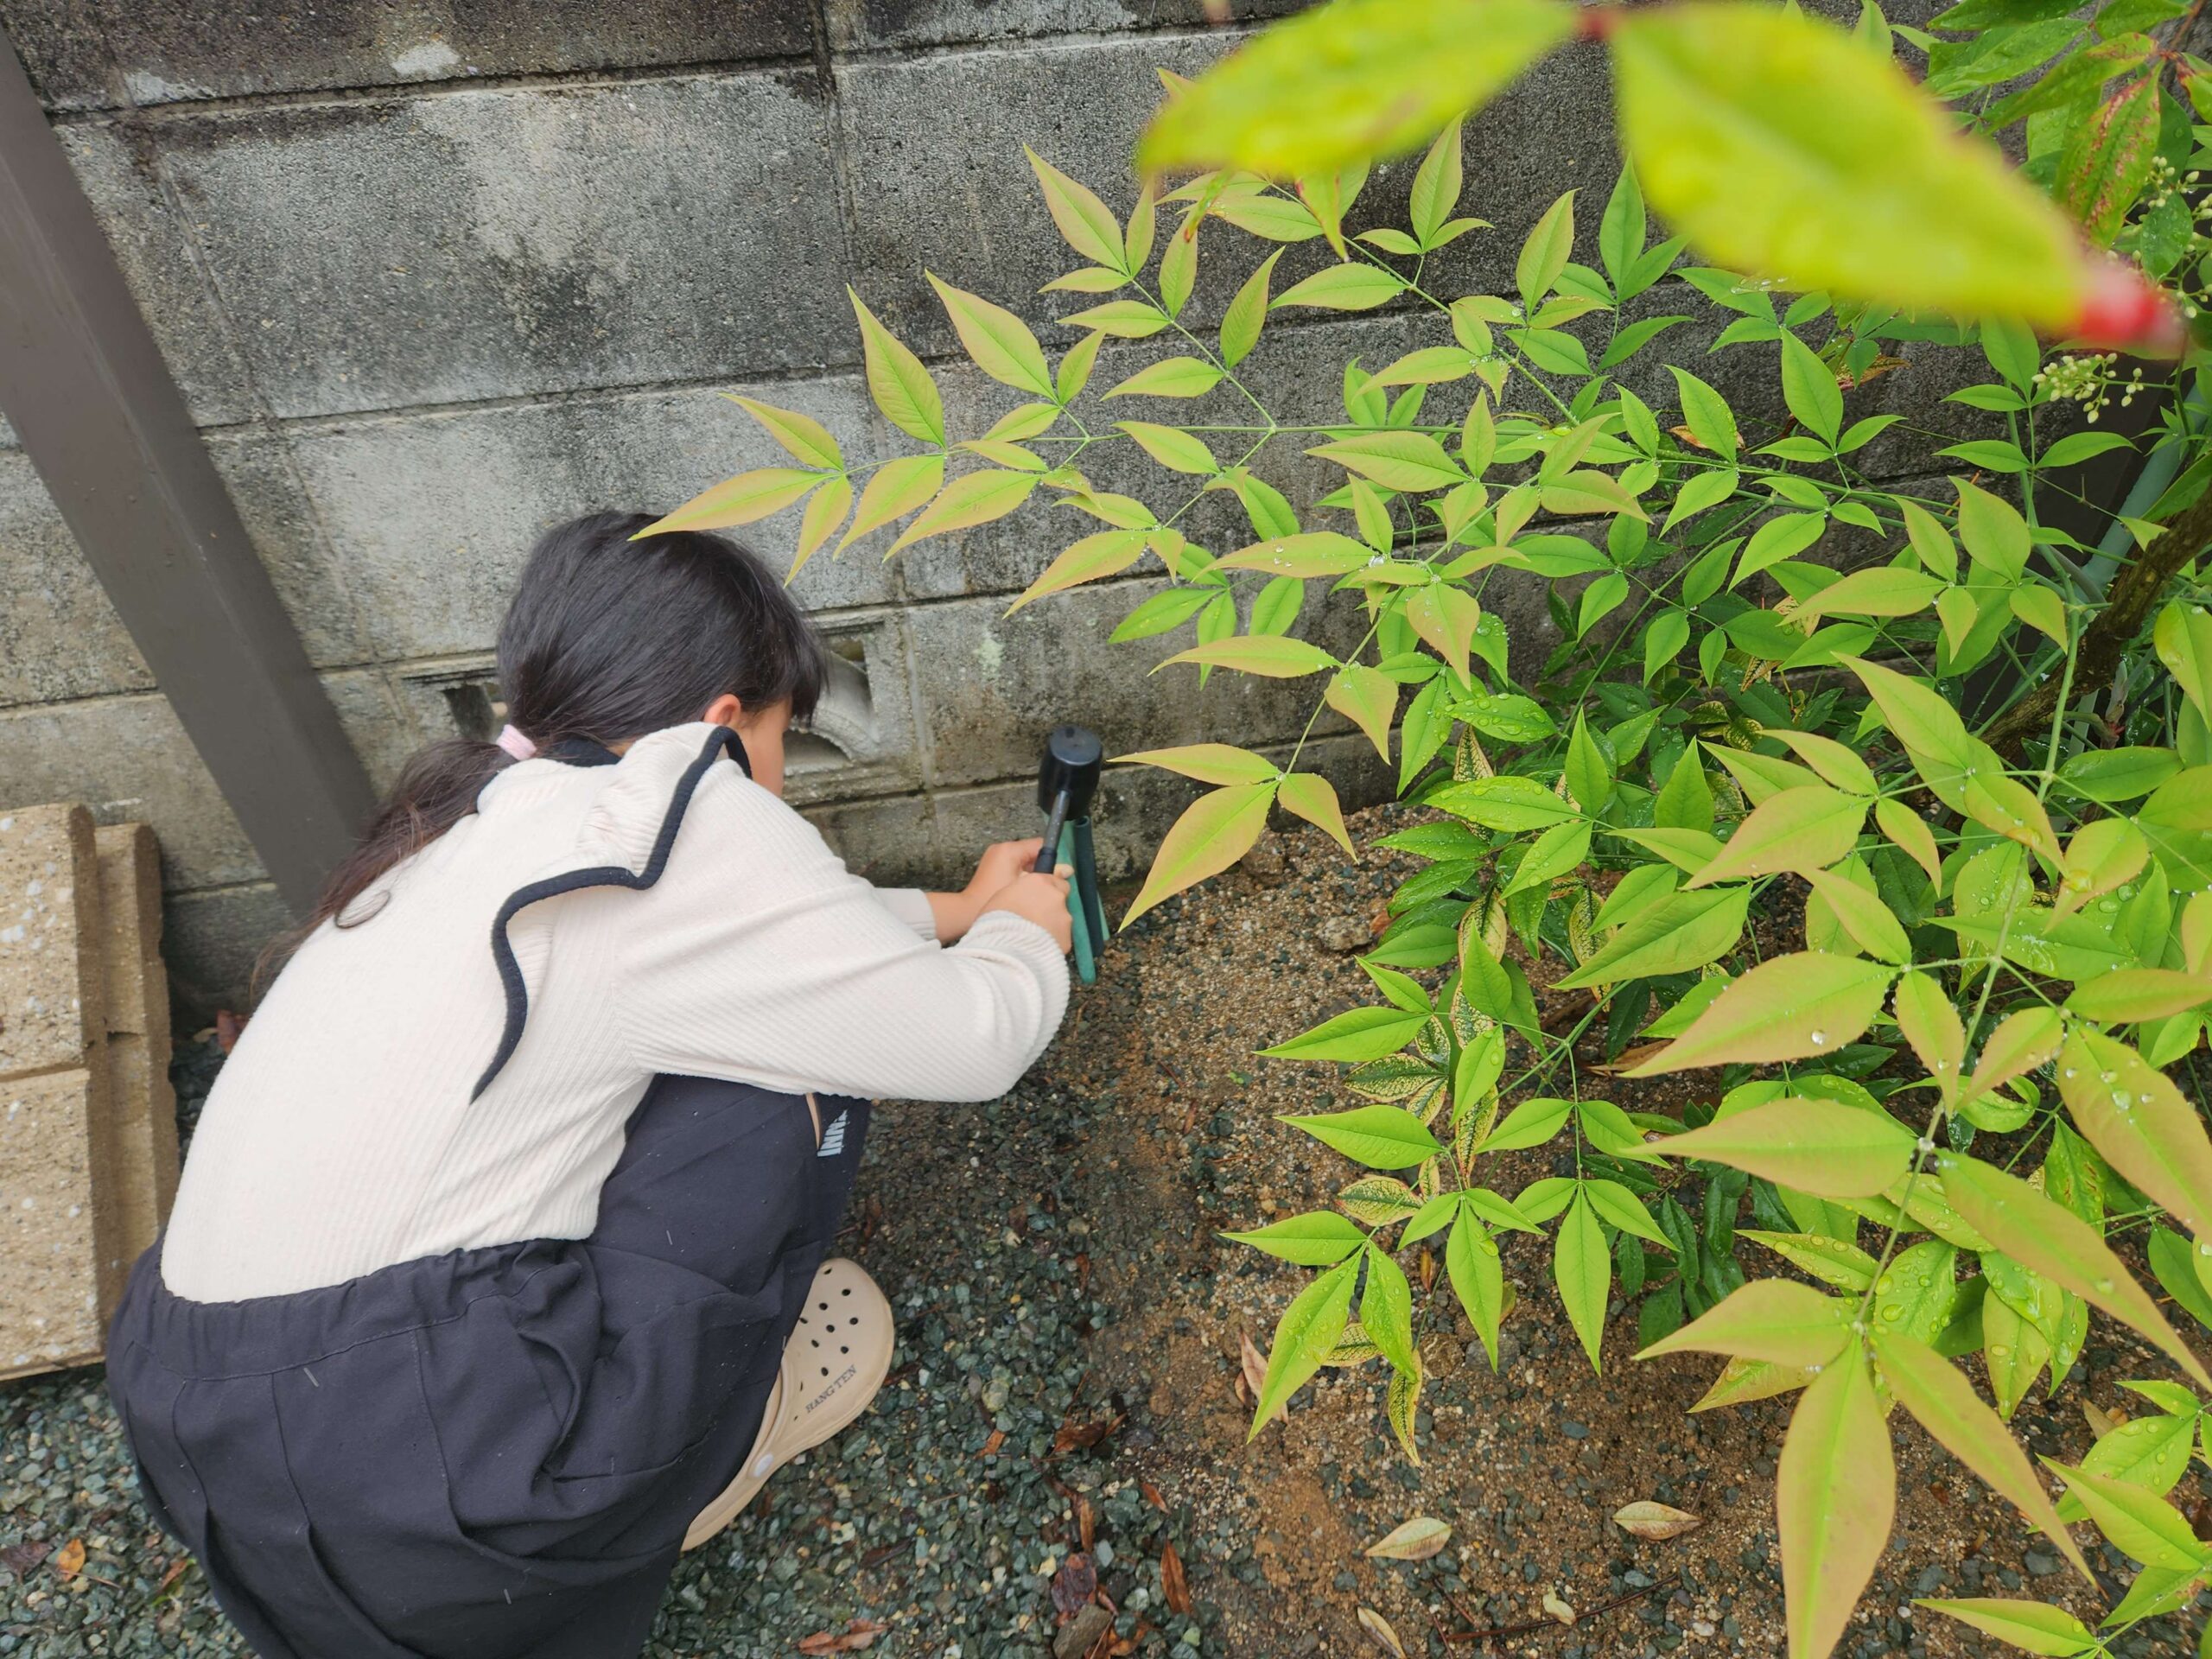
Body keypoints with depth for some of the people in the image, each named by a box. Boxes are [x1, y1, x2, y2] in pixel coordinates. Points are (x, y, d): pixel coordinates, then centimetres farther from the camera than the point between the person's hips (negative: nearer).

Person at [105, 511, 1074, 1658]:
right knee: (787, 1053, -2)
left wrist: (956, 909, 35)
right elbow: (970, 1042, -8)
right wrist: (1025, 935, 15)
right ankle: (703, 1457, 14)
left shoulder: (488, 812, 9)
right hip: (417, 1500, -8)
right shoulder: (681, 820, -16)